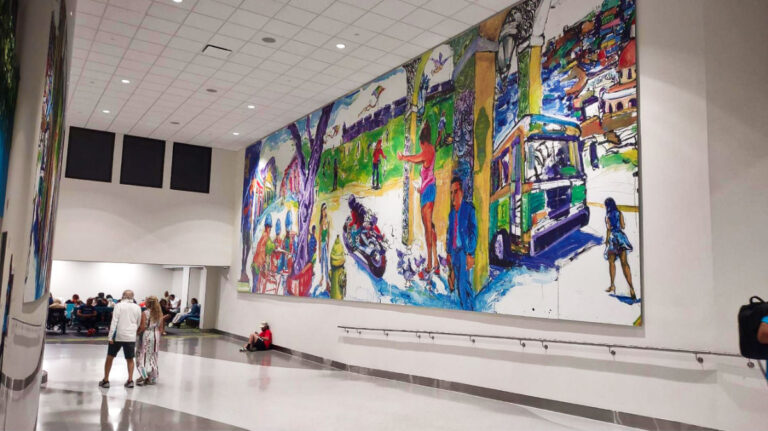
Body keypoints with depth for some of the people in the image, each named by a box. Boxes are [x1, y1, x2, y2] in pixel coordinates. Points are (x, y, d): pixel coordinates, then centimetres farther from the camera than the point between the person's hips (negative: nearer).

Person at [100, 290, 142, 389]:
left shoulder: (119, 305, -5)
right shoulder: (137, 307, 5)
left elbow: (114, 321, -11)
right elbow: (138, 324, 12)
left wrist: (110, 336, -11)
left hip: (118, 336, -2)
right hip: (131, 337, 2)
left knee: (109, 357, 12)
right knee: (130, 359, 13)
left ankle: (105, 380, 15)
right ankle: (130, 380, 8)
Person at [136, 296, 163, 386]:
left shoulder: (145, 313, -12)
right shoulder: (159, 314, 3)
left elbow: (143, 327, -15)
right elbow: (161, 328, 6)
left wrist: (137, 332, 1)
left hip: (146, 336, -5)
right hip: (156, 336, 5)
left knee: (143, 356, 3)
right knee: (153, 357, 12)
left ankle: (144, 376, -4)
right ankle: (152, 378, 16)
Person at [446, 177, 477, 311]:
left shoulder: (469, 209, -5)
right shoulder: (451, 213, 15)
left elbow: (473, 233, -9)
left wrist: (470, 254, -14)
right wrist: (449, 253, 13)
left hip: (464, 252, -6)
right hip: (454, 252, 7)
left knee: (464, 284, -9)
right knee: (457, 284, 8)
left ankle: (469, 309, -1)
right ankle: (463, 308, 17)